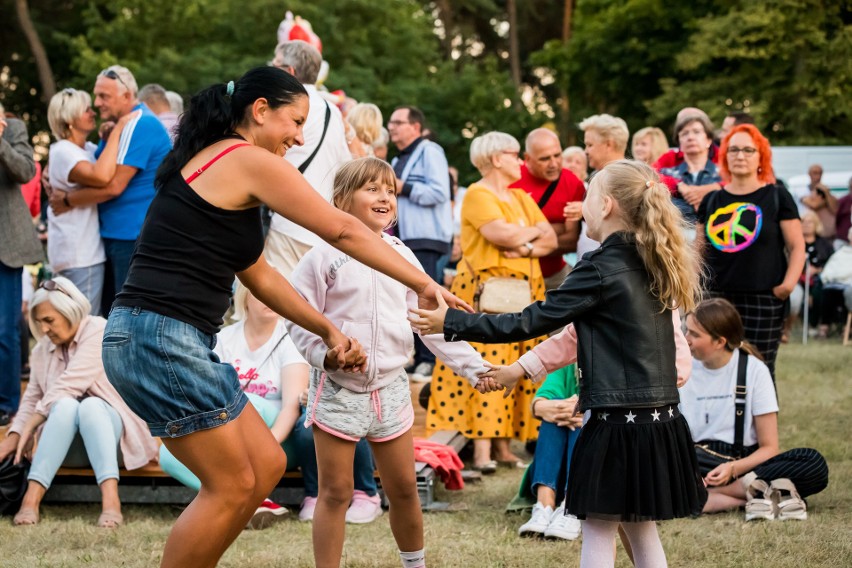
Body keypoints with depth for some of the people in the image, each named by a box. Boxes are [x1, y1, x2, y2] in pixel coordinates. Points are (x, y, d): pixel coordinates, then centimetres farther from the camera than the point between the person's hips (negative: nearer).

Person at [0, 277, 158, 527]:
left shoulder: (99, 332, -9)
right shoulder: (42, 349, 11)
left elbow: (68, 385, -17)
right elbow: (32, 399, 11)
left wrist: (30, 428, -19)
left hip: (108, 424, -3)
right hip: (67, 448, 3)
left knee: (91, 405, -36)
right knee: (65, 406, -31)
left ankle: (111, 500, -53)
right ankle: (31, 499, -46)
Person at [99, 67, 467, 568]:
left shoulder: (210, 162, 20)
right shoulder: (249, 161, -8)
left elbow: (261, 277, 23)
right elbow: (343, 230, -7)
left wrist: (329, 331, 18)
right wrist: (424, 284, -2)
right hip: (163, 338, -10)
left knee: (266, 465, 13)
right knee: (232, 486, -1)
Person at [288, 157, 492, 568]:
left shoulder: (402, 256, 6)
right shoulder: (324, 257, -8)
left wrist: (472, 366, 3)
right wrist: (328, 354, -25)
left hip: (390, 388, 4)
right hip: (338, 389, -4)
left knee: (403, 488, 12)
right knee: (336, 492, 1)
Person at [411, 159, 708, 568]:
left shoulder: (601, 269, -14)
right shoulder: (651, 265, 9)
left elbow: (530, 322, -12)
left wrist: (450, 323, -6)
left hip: (618, 423, -8)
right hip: (660, 418, 8)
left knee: (598, 532, 0)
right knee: (642, 530, 15)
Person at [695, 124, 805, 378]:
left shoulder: (777, 197, 3)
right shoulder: (712, 201, 13)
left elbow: (796, 246, 1)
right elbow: (699, 250, 20)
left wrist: (789, 284, -12)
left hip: (763, 300, -3)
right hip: (717, 299, 3)